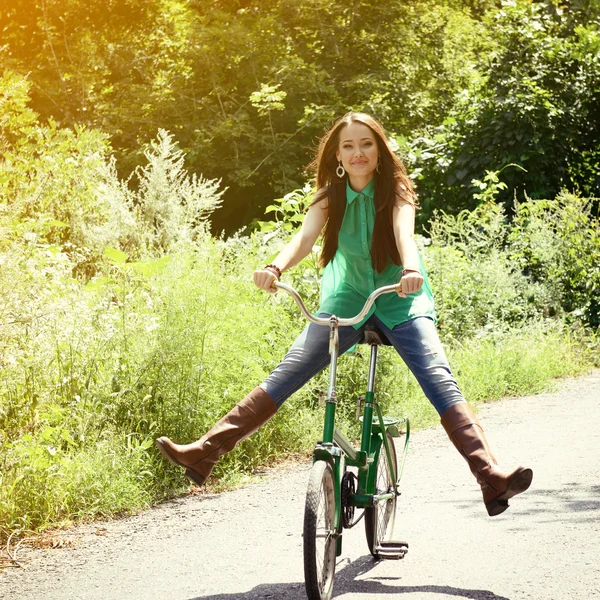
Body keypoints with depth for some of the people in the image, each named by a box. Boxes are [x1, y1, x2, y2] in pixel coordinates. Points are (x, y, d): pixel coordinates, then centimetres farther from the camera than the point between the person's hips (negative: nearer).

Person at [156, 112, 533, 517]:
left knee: (441, 382, -24)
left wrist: (411, 270, -52)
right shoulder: (330, 197, -3)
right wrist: (276, 267, -42)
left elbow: (404, 234, -30)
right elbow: (305, 238, -20)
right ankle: (205, 454, -15)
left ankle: (492, 479, -33)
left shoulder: (395, 191, -10)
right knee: (284, 376, -12)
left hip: (400, 302, -2)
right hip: (348, 300, 2)